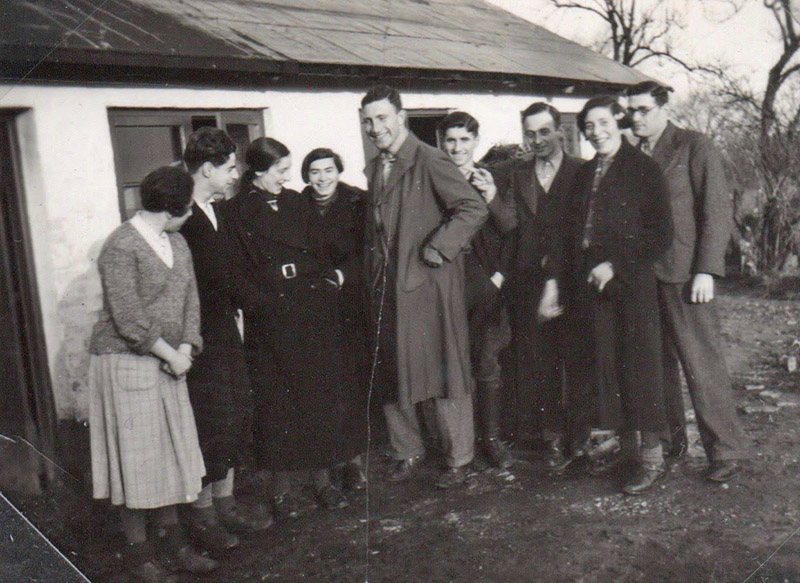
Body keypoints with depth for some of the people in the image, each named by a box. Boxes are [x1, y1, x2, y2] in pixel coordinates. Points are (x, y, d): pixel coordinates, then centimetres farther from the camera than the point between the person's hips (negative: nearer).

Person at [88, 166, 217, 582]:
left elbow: (190, 300, 10)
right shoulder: (121, 247, -15)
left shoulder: (177, 243, 10)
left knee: (172, 452, 11)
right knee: (136, 457, 1)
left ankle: (173, 539, 23)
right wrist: (171, 356, -13)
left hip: (168, 363, 8)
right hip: (126, 363, -7)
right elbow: (128, 319, -19)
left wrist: (186, 349, -5)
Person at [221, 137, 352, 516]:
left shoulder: (295, 203, 12)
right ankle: (281, 488, 15)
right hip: (270, 320, -4)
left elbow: (318, 251, 15)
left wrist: (330, 275, 2)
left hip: (313, 312, 4)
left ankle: (322, 479, 18)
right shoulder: (236, 213, -2)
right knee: (277, 398, 2)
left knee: (320, 392, 6)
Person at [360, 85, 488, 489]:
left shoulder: (429, 161, -9)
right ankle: (407, 451, 29)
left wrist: (439, 247, -18)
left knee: (443, 371, 2)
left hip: (428, 284, -7)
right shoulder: (373, 170, 15)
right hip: (385, 288, 7)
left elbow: (474, 209, -15)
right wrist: (373, 271, 13)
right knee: (390, 375, 12)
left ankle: (459, 459, 16)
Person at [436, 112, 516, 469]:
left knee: (487, 364, -2)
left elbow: (514, 232, 2)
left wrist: (492, 200, -12)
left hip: (486, 284, 0)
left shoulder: (492, 181, 7)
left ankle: (491, 437, 13)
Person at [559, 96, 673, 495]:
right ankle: (628, 449, 19)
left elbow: (660, 234, -8)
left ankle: (652, 458, 7)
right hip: (593, 283, 6)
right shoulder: (585, 174, 15)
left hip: (632, 282, -6)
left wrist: (615, 266, -14)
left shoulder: (641, 169, -3)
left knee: (639, 363, -3)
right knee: (606, 364, 7)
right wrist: (574, 275, 9)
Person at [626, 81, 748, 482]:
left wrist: (706, 270, -12)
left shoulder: (694, 147, -1)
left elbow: (718, 211, -5)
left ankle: (725, 451, 6)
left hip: (683, 275, -5)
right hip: (642, 275, 5)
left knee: (701, 363, -4)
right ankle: (669, 440, 22)